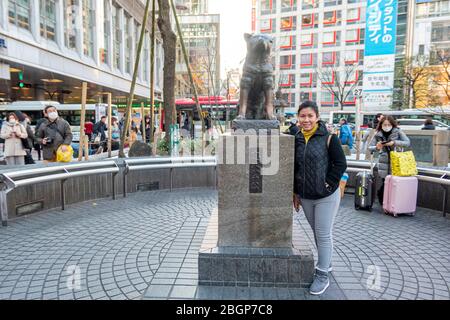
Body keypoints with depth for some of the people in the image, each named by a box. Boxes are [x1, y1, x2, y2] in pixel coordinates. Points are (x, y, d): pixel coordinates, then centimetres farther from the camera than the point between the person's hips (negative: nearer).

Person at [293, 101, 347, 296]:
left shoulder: (329, 138, -11)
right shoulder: (297, 139, 4)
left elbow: (340, 164, -10)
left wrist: (328, 184, -14)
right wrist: (296, 192, 10)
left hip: (326, 196, -5)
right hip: (305, 197, 5)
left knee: (324, 234, 1)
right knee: (317, 233, 18)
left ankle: (323, 275, 15)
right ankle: (325, 263, 38)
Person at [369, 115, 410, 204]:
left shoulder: (397, 132, -2)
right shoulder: (378, 134, 0)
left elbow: (407, 142, -9)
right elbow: (370, 148, 1)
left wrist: (394, 142, -23)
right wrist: (377, 148, -22)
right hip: (384, 162, 1)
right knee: (385, 183, 1)